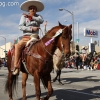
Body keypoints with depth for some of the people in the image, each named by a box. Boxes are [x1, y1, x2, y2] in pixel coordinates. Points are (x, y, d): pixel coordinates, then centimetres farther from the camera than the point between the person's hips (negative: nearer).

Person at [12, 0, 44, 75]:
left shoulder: (38, 16, 13)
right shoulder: (24, 16, 11)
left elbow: (41, 21, -12)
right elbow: (20, 27, -2)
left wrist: (31, 17, -22)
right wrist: (31, 28, -13)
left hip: (35, 37, 2)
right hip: (26, 37, -2)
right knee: (18, 45, -26)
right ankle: (16, 67, -25)